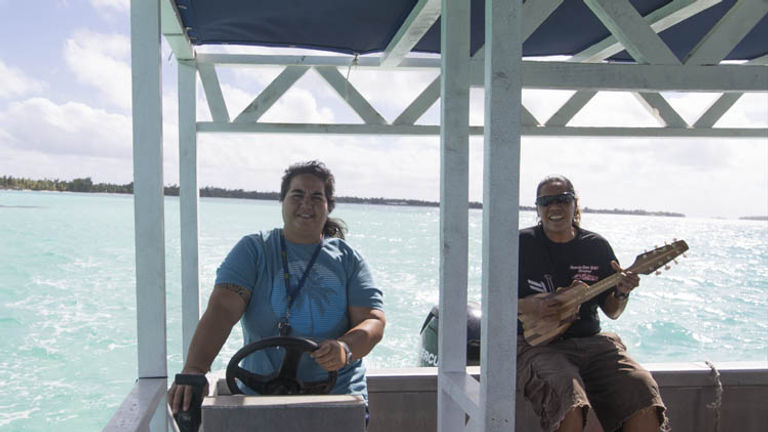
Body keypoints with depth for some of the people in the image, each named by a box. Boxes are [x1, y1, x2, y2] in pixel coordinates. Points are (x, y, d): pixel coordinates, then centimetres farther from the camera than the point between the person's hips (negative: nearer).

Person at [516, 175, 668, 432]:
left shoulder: (597, 246, 10)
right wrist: (527, 306, -14)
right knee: (570, 402, -34)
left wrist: (622, 293, -6)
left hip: (591, 342, 4)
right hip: (538, 345, -3)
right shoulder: (521, 244, 1)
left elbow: (612, 312, 15)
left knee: (645, 396, -22)